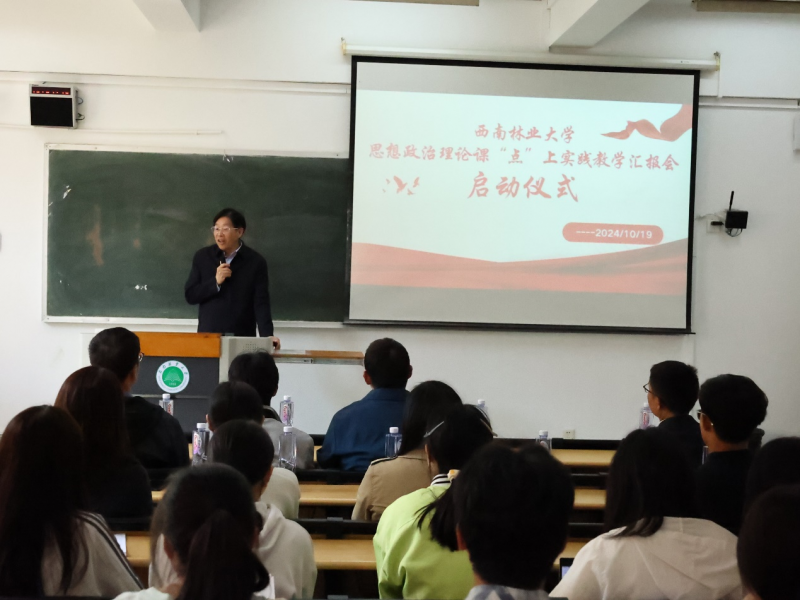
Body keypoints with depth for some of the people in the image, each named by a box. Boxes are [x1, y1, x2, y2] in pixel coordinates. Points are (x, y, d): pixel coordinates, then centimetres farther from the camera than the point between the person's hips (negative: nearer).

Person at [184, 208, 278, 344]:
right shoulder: (202, 256, 5)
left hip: (242, 339, -2)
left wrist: (266, 336, -20)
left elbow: (261, 303, -7)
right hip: (207, 336, 2)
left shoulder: (256, 262, -2)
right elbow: (190, 296, 4)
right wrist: (215, 282, -12)